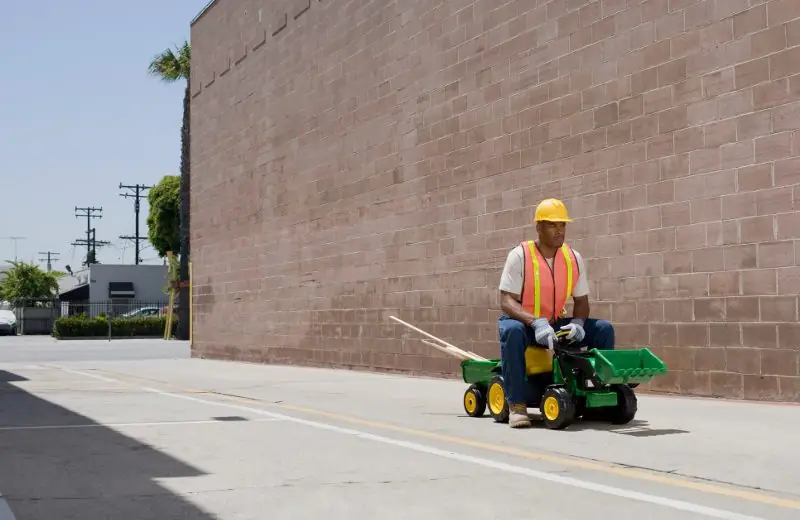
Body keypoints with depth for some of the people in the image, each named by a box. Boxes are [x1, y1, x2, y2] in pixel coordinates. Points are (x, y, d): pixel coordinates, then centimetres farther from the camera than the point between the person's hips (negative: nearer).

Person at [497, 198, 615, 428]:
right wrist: (536, 322, -36)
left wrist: (577, 323, -18)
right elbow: (506, 301, -20)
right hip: (522, 321, -5)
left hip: (555, 324, 5)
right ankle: (516, 405, -35)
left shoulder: (574, 259, 0)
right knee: (512, 331, -40)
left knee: (604, 329, -12)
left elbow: (581, 301, 5)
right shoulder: (520, 256, -14)